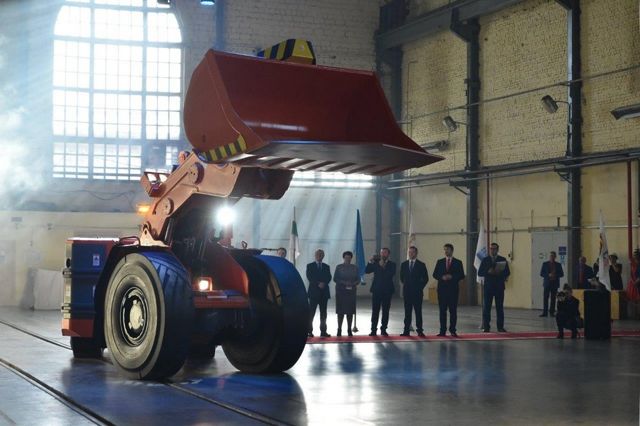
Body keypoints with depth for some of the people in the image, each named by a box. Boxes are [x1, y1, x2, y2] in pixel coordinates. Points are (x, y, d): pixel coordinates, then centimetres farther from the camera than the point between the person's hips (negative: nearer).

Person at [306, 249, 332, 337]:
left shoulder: (326, 267, 16)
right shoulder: (310, 266, 6)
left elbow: (329, 277, 5)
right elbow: (309, 277, -6)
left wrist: (324, 283, -14)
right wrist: (318, 284, -17)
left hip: (324, 292, 3)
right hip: (314, 292, -3)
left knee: (323, 313, 3)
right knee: (311, 313, -4)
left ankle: (323, 331, 5)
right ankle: (310, 331, -3)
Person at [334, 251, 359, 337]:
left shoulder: (354, 268, 9)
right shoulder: (339, 267, 4)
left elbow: (358, 279, 8)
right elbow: (335, 279, -1)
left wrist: (354, 283, -13)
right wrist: (344, 282, -15)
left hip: (351, 291, 2)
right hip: (341, 291, -2)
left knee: (350, 311, 1)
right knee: (341, 311, -4)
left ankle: (349, 330, 7)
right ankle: (339, 329, 1)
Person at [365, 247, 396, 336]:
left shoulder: (391, 264, 4)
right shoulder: (376, 263, 7)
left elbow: (391, 274, -13)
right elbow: (366, 271, -2)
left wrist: (383, 266, -20)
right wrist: (371, 262, -13)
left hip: (387, 291, 0)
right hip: (376, 290, 0)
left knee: (385, 311, 1)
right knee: (375, 311, -2)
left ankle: (383, 329, 7)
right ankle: (373, 330, 0)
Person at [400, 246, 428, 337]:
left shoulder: (421, 265, 0)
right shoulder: (404, 264, 9)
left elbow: (425, 278, 3)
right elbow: (402, 277, 19)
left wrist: (420, 287, 1)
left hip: (417, 292, -3)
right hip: (407, 292, 3)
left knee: (418, 312, -2)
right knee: (407, 312, 3)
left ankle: (419, 330, 0)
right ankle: (406, 330, 4)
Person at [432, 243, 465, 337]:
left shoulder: (458, 262, 5)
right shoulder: (439, 262, 11)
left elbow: (462, 276, 1)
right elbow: (435, 274, 7)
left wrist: (452, 277, -14)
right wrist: (442, 277, -12)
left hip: (453, 289, -1)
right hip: (442, 289, 2)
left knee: (453, 311, -2)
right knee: (442, 311, 2)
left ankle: (453, 330, 2)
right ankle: (442, 331, 4)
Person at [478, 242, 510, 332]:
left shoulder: (503, 260, 7)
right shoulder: (485, 260, 7)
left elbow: (507, 273, 4)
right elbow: (479, 273, 2)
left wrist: (500, 273, -16)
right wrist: (488, 272, -16)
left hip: (499, 287, 0)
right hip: (488, 287, 0)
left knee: (500, 308, 1)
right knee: (486, 307, -2)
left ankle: (500, 327, 5)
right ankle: (486, 327, 2)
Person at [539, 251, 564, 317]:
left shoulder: (558, 265, 8)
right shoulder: (545, 264, 6)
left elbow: (561, 274, 8)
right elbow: (541, 273, 3)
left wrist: (555, 275, -11)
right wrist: (548, 275, -13)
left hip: (555, 284, 1)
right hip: (547, 283, -1)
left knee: (553, 298, 0)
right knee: (545, 298, -5)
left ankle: (552, 312, 5)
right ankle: (545, 312, -3)